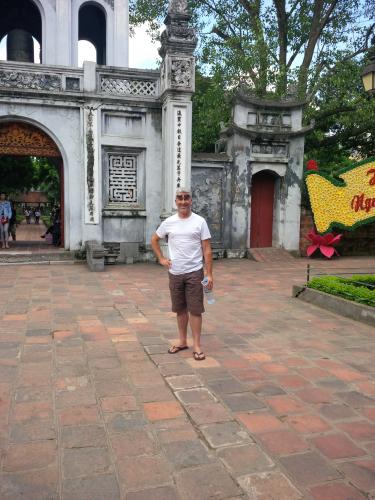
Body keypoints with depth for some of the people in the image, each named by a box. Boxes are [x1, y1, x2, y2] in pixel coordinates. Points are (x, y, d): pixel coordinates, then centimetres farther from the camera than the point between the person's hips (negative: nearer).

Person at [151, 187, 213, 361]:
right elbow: (154, 239, 18)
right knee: (180, 309, 13)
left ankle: (196, 345, 9)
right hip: (175, 273, 3)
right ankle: (182, 341, 27)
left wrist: (209, 274, -10)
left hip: (194, 273, -3)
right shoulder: (169, 222, 3)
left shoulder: (199, 221, -5)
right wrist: (161, 258, 7)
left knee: (195, 310, 1)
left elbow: (207, 249, -6)